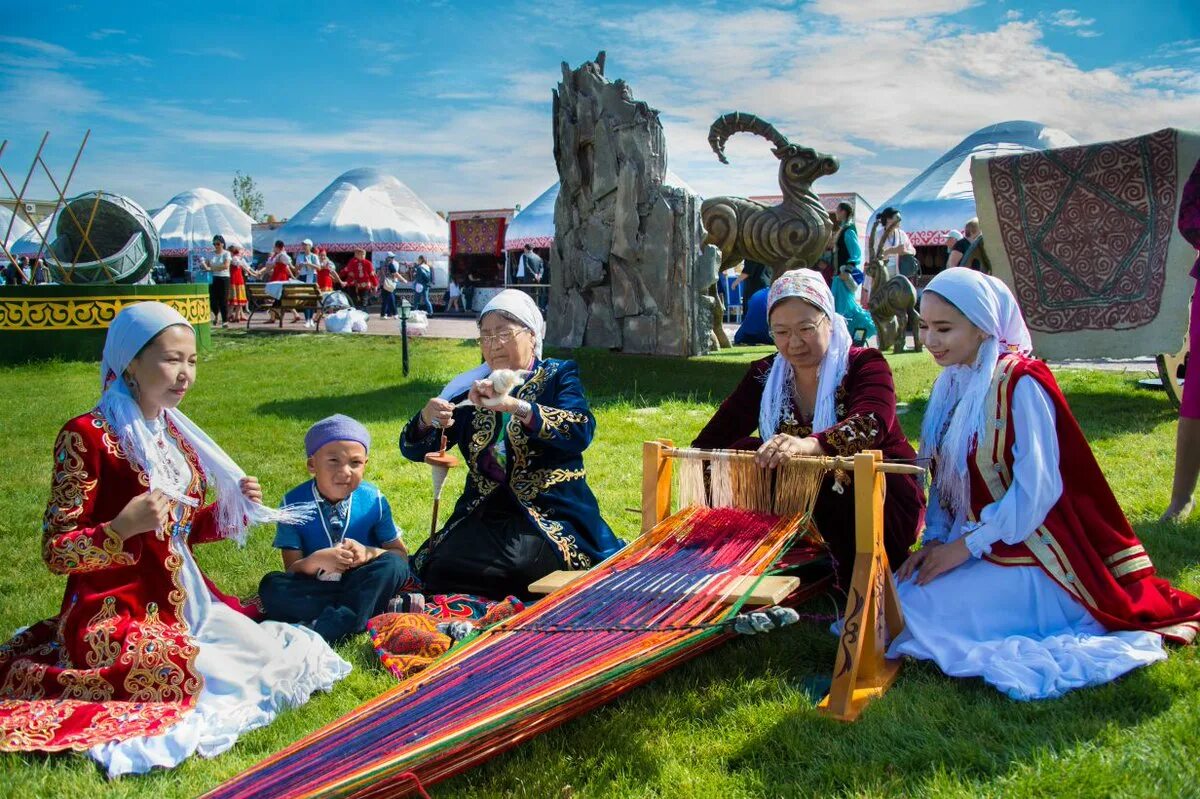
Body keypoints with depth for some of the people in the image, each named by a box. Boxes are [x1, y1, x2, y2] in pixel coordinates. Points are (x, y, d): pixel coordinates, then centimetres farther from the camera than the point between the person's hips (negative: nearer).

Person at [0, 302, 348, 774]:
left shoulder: (175, 432, 9)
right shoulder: (88, 435, -14)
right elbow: (56, 552, -15)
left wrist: (232, 510, 0)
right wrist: (123, 527, -32)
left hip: (184, 604, 8)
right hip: (115, 615, -8)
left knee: (275, 653, 2)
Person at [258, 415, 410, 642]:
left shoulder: (373, 500, -4)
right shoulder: (294, 504, -7)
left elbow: (401, 555, 1)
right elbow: (292, 570, -7)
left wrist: (369, 553, -20)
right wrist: (316, 561, -29)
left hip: (361, 582, 0)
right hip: (314, 588, 0)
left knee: (394, 565, -26)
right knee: (271, 586, -27)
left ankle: (321, 631, -33)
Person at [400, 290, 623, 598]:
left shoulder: (558, 376, 4)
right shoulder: (472, 388, 13)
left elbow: (582, 431, -17)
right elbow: (413, 450, 11)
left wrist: (514, 404, -28)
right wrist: (426, 420, -13)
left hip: (551, 514, -4)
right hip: (484, 513, 4)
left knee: (519, 566, -32)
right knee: (440, 566, -22)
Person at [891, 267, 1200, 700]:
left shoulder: (1020, 384, -17)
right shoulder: (953, 383, 7)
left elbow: (1036, 488, -21)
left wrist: (966, 546, -18)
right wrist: (935, 539, -3)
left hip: (1025, 551, -8)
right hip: (970, 540, 8)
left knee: (915, 609, -21)